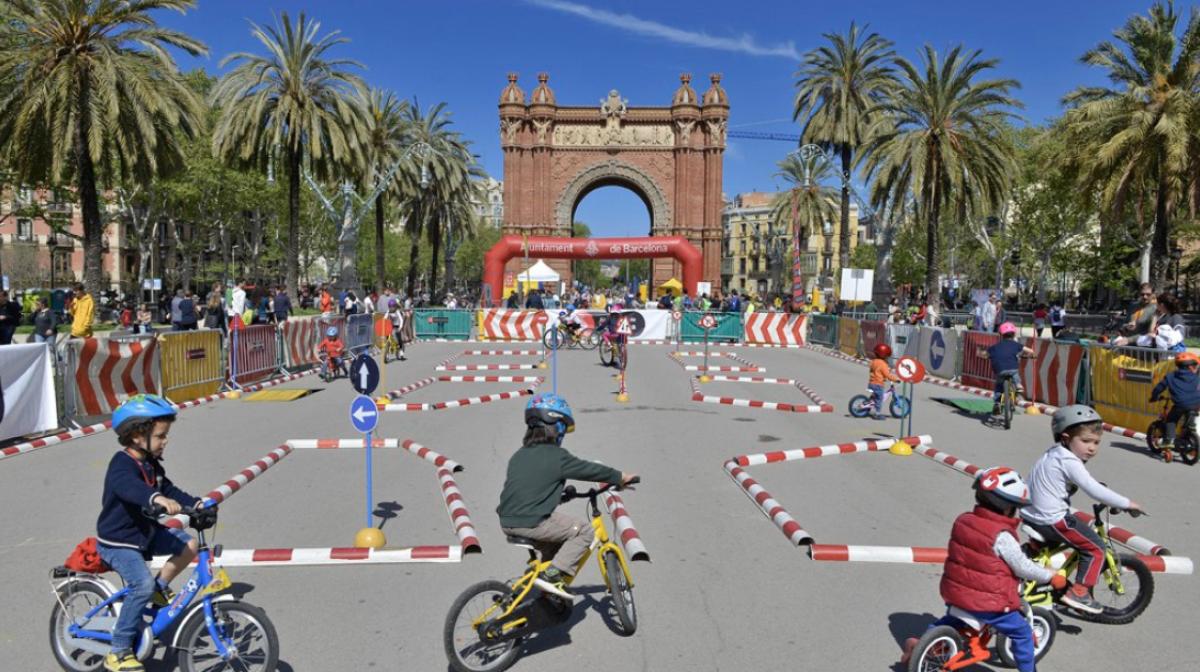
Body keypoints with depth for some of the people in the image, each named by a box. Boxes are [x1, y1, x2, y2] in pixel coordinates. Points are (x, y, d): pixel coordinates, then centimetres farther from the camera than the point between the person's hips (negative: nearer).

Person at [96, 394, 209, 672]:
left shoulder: (151, 463, 5)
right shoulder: (122, 464, -24)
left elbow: (169, 490, 8)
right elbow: (127, 486, -47)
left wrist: (197, 504, -8)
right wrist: (157, 498, -66)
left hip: (145, 532, 8)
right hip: (117, 541, -8)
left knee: (189, 544, -4)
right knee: (143, 585, -26)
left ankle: (161, 587, 17)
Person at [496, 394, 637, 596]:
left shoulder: (519, 454, 13)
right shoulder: (557, 456, -8)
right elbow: (590, 470, 1)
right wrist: (621, 477, 15)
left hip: (507, 522, 8)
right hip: (531, 524, -8)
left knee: (557, 526, 29)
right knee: (584, 531, 3)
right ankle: (552, 575, -4)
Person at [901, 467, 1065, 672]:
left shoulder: (963, 520, -1)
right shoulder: (1002, 537, -21)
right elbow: (1023, 568, -14)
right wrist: (1052, 577, 2)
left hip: (954, 594, 7)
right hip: (987, 603, -6)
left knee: (952, 619, 33)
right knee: (1023, 632, 13)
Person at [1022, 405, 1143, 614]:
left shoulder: (1053, 454, 11)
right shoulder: (1069, 461, -18)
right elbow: (1095, 491, -22)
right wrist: (1126, 503, -13)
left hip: (1031, 515, 9)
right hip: (1052, 520, -9)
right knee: (1095, 549, 1)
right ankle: (1079, 592, 0)